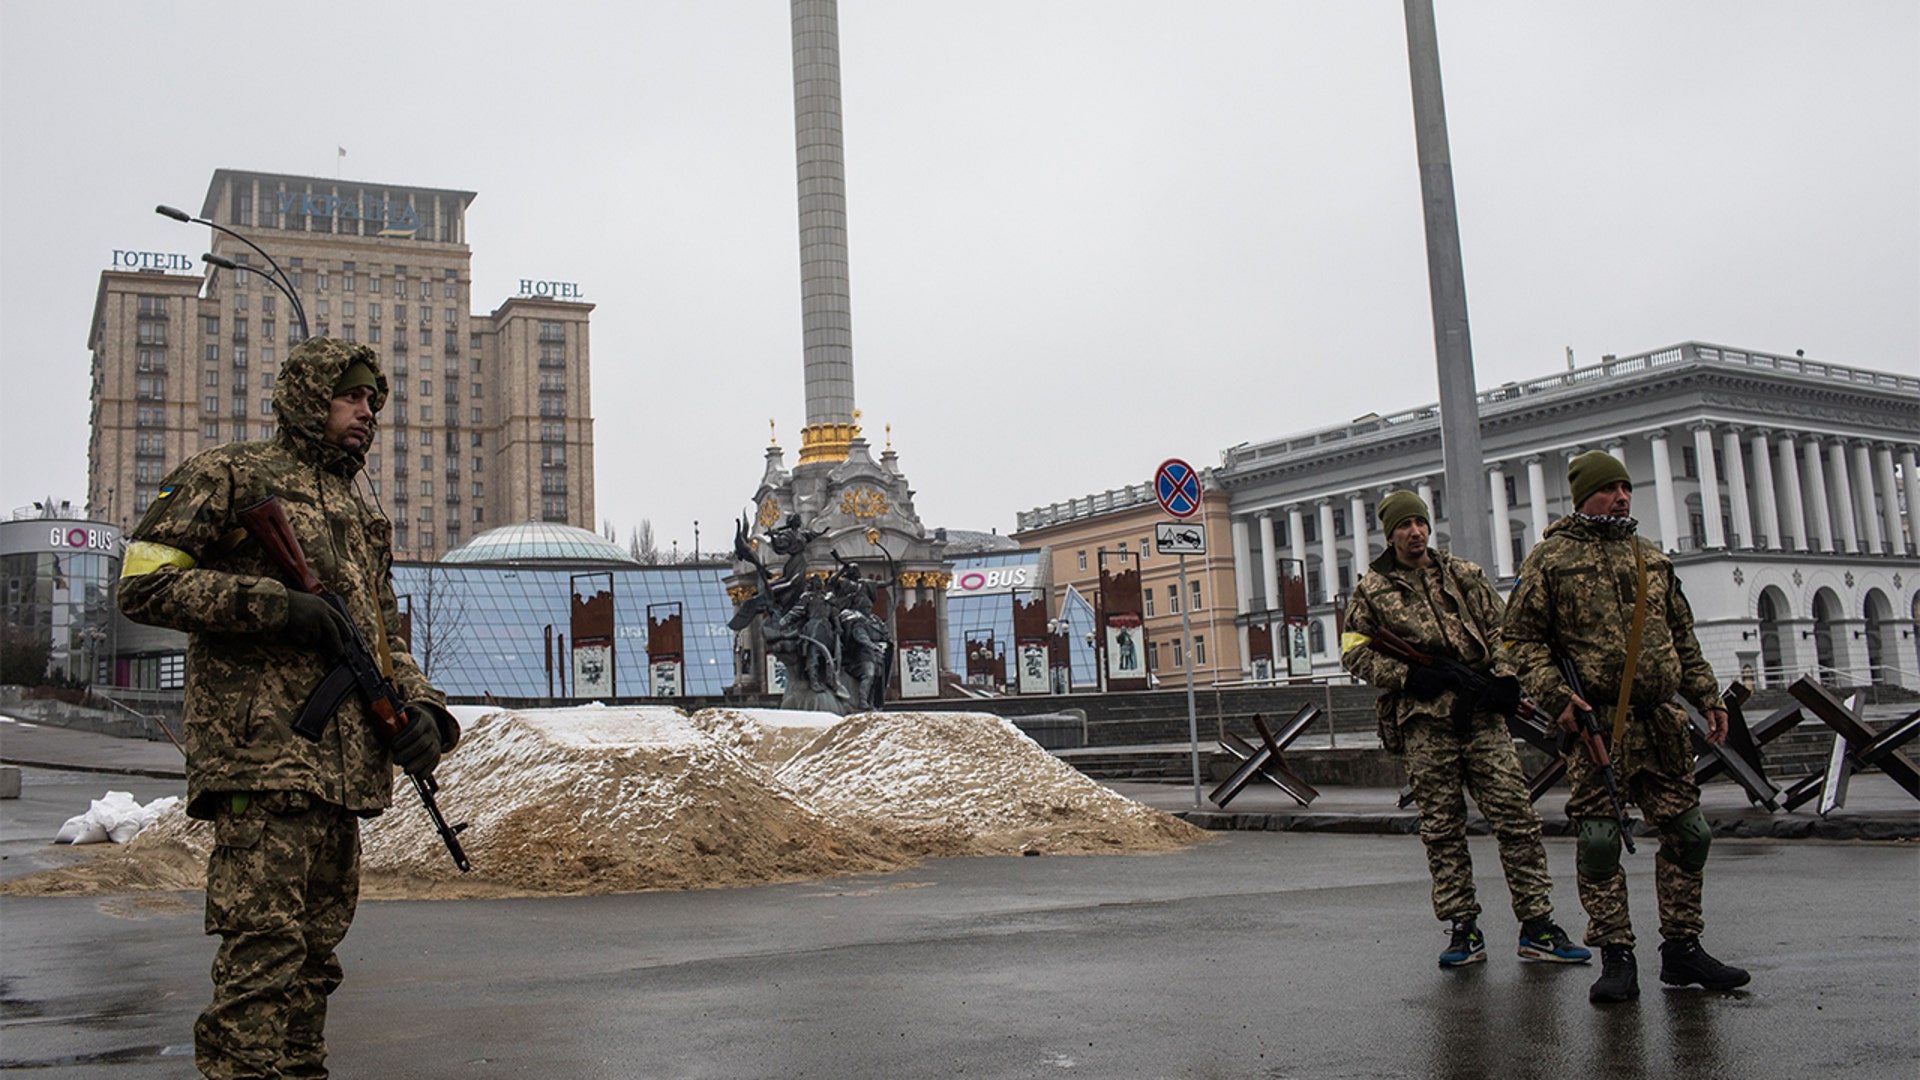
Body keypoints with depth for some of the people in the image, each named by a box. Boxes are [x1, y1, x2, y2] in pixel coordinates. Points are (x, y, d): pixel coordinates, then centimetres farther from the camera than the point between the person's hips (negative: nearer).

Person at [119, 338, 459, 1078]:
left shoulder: (361, 517, 25)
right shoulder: (228, 474, 3)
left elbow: (385, 639, 23)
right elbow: (144, 582, -6)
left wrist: (420, 710, 3)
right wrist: (275, 606, -15)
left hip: (344, 766, 8)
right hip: (262, 754, -8)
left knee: (314, 954, 12)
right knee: (264, 954, -13)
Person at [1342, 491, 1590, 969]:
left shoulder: (1466, 575, 14)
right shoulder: (1372, 590, 7)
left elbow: (1499, 627, 15)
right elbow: (1354, 652, 6)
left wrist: (1506, 676, -3)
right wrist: (1405, 675, -8)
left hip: (1482, 714, 1)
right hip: (1423, 720, -1)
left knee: (1516, 815, -3)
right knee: (1442, 828, 2)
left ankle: (1537, 926, 3)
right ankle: (1463, 929, 10)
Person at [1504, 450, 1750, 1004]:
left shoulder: (1653, 560, 18)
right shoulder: (1550, 559, 2)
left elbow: (1683, 640, 24)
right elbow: (1522, 640, -2)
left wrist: (1707, 698, 16)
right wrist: (1557, 697, -14)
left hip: (1660, 719, 6)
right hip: (1594, 720, -5)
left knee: (1687, 831, 6)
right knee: (1599, 838, -7)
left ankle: (1682, 949, 19)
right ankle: (1616, 959, 2)